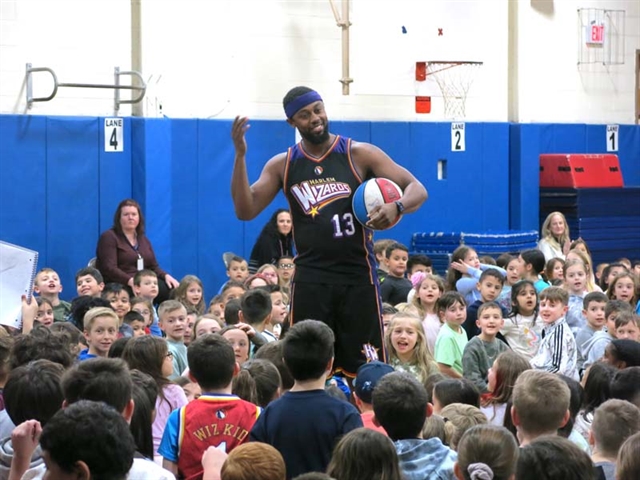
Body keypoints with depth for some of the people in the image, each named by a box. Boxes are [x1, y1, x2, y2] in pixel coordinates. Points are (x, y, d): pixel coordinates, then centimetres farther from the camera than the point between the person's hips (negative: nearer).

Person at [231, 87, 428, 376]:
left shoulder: (360, 155, -2)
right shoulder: (282, 165, 6)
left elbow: (418, 189, -4)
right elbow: (245, 210, 0)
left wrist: (397, 207, -27)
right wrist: (240, 155, -10)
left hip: (358, 276, -2)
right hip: (309, 278, 2)